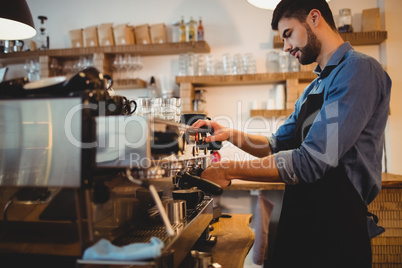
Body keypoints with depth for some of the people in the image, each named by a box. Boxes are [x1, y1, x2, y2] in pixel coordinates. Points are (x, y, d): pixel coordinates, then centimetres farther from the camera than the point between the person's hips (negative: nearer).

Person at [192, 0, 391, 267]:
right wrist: (232, 135, 2)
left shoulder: (358, 69, -16)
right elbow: (278, 145, 20)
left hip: (337, 227, -8)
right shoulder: (313, 89, 14)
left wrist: (230, 170, -18)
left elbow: (312, 161, -25)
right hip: (298, 224, 8)